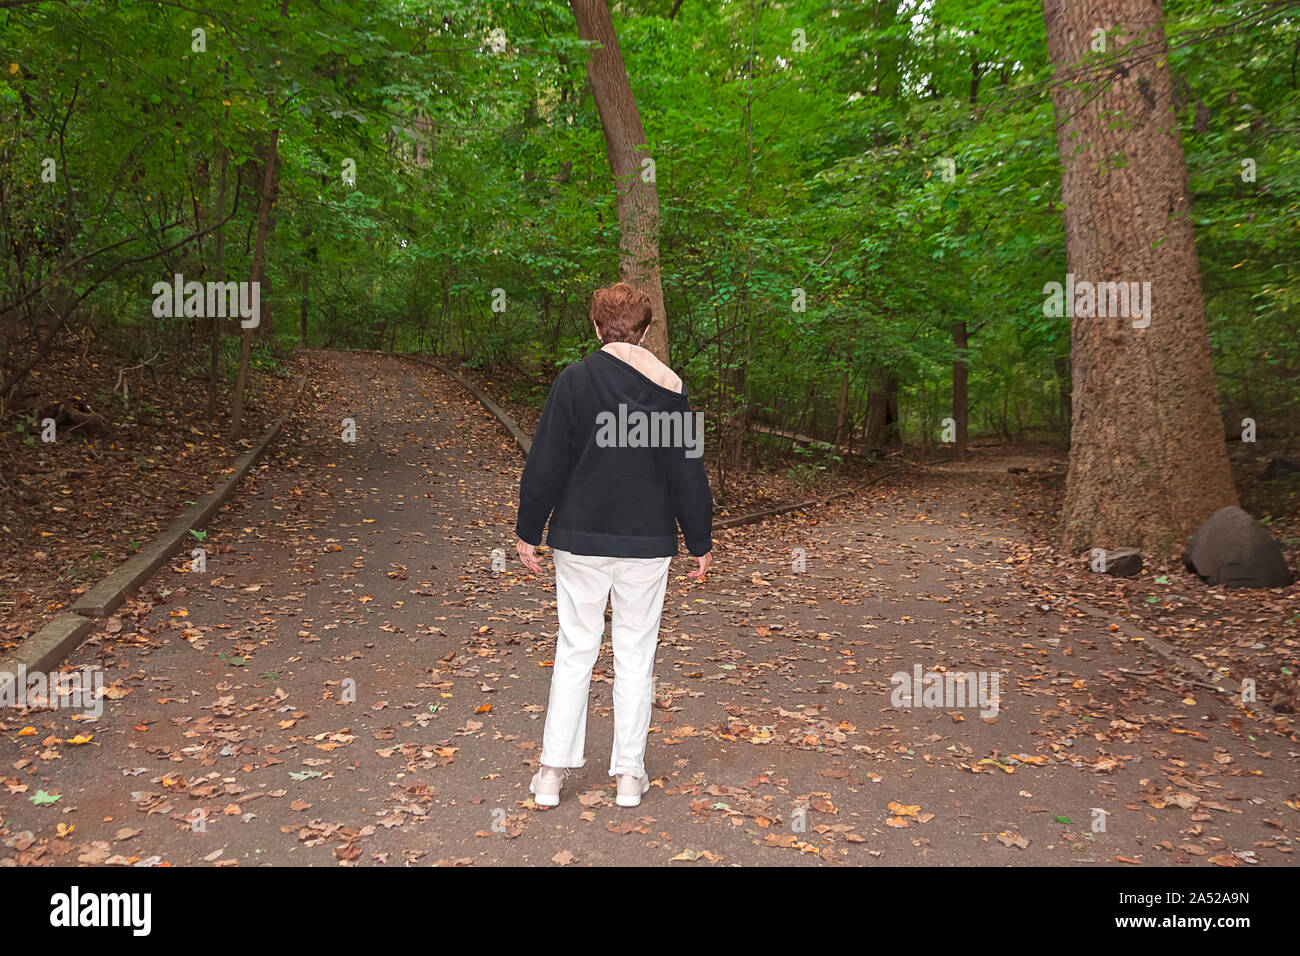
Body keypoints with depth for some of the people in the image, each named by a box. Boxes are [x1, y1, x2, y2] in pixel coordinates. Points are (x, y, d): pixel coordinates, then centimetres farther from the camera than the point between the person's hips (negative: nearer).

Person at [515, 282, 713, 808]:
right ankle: (629, 773, 18)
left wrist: (528, 531, 6)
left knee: (575, 649, 10)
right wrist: (700, 542, 10)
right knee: (635, 654, 9)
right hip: (647, 542, 0)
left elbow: (545, 464, -4)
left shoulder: (572, 381, -5)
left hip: (580, 538, 0)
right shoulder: (669, 387, -2)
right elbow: (688, 472, 1)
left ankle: (554, 770, 14)